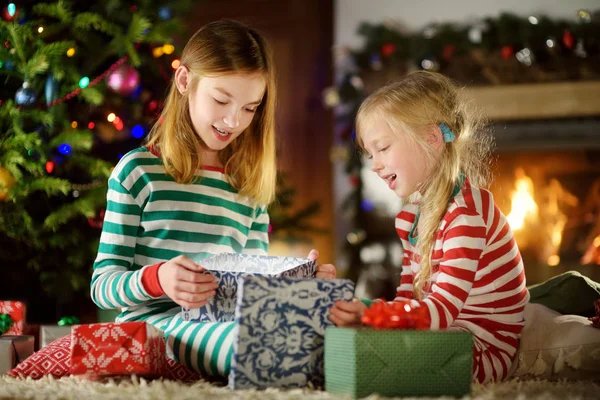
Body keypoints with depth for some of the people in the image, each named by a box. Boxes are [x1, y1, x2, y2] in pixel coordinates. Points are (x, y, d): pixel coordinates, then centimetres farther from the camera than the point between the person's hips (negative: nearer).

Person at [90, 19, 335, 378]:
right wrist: (156, 279, -22)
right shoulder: (138, 172, 2)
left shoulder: (251, 187, 18)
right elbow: (102, 285, -1)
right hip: (155, 323, -5)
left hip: (228, 322, 5)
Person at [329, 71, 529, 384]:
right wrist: (358, 309, -12)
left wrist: (370, 314, -39)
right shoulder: (409, 216, 11)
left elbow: (443, 310, -27)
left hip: (487, 350, -9)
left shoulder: (466, 212, -20)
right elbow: (408, 296, 8)